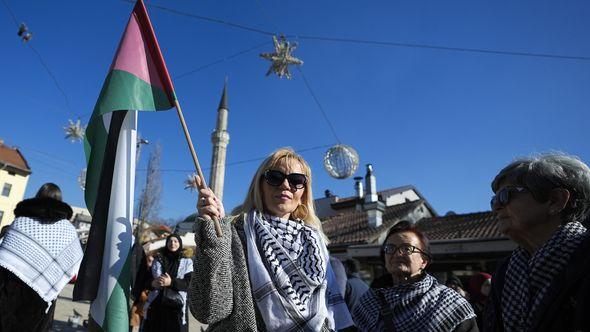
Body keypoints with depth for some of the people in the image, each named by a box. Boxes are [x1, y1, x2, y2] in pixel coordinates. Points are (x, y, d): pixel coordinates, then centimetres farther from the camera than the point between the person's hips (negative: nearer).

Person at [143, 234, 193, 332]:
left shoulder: (187, 262, 6)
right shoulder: (158, 259, 13)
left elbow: (190, 283, -4)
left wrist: (171, 282, -18)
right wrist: (153, 283, -12)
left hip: (177, 306, -2)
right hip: (156, 305, 2)